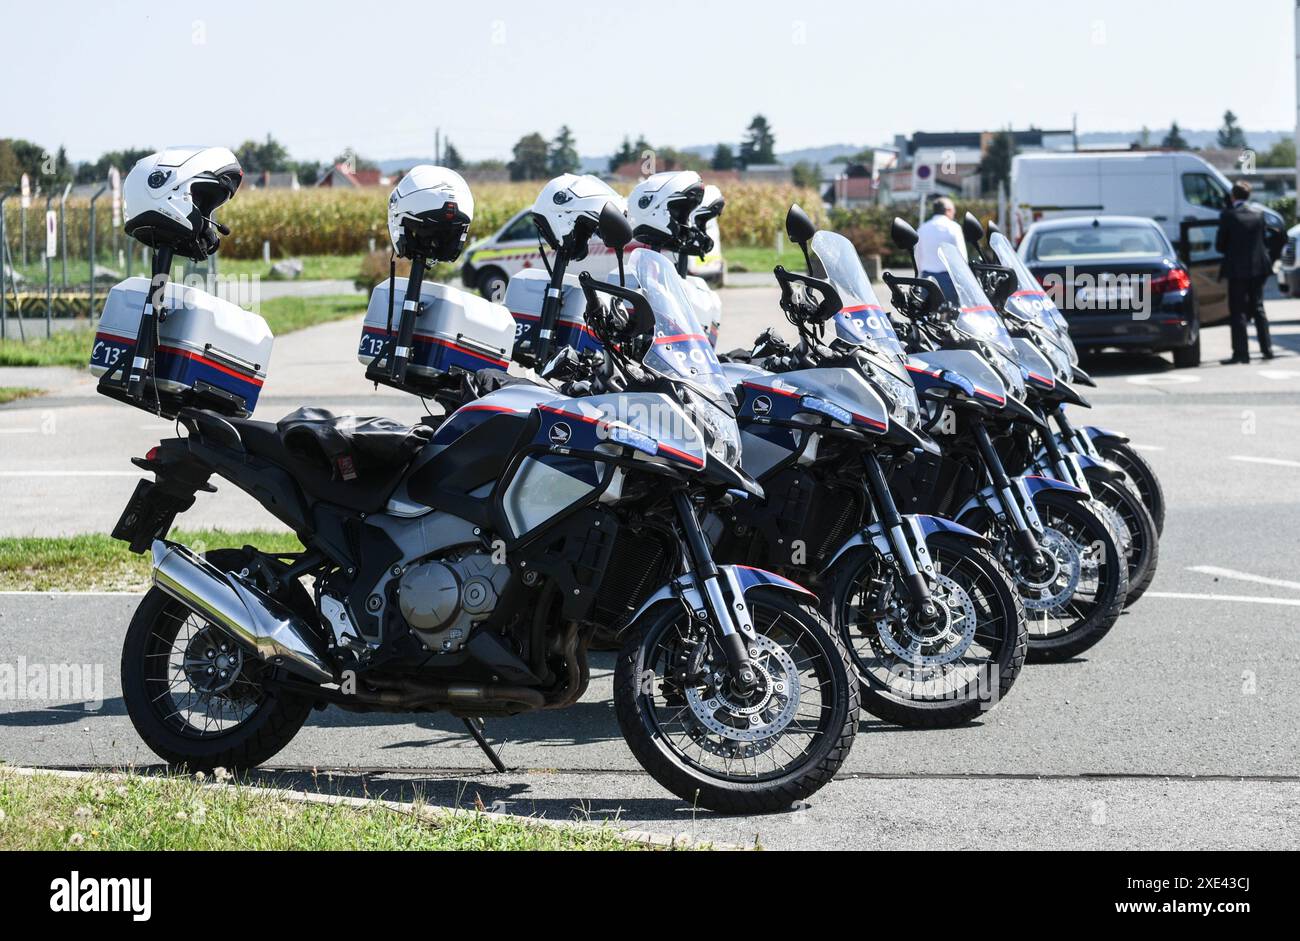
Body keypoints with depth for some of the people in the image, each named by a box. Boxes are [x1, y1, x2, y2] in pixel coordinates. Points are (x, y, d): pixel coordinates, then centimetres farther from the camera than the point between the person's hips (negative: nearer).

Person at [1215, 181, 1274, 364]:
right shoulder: (1258, 214, 4)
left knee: (1238, 311, -1)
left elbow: (1219, 245, -6)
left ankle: (1241, 352, -5)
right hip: (1258, 268, 5)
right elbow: (1264, 240, 9)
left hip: (1237, 268, -5)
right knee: (1258, 308, 15)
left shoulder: (1228, 215, -10)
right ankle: (1267, 348, 13)